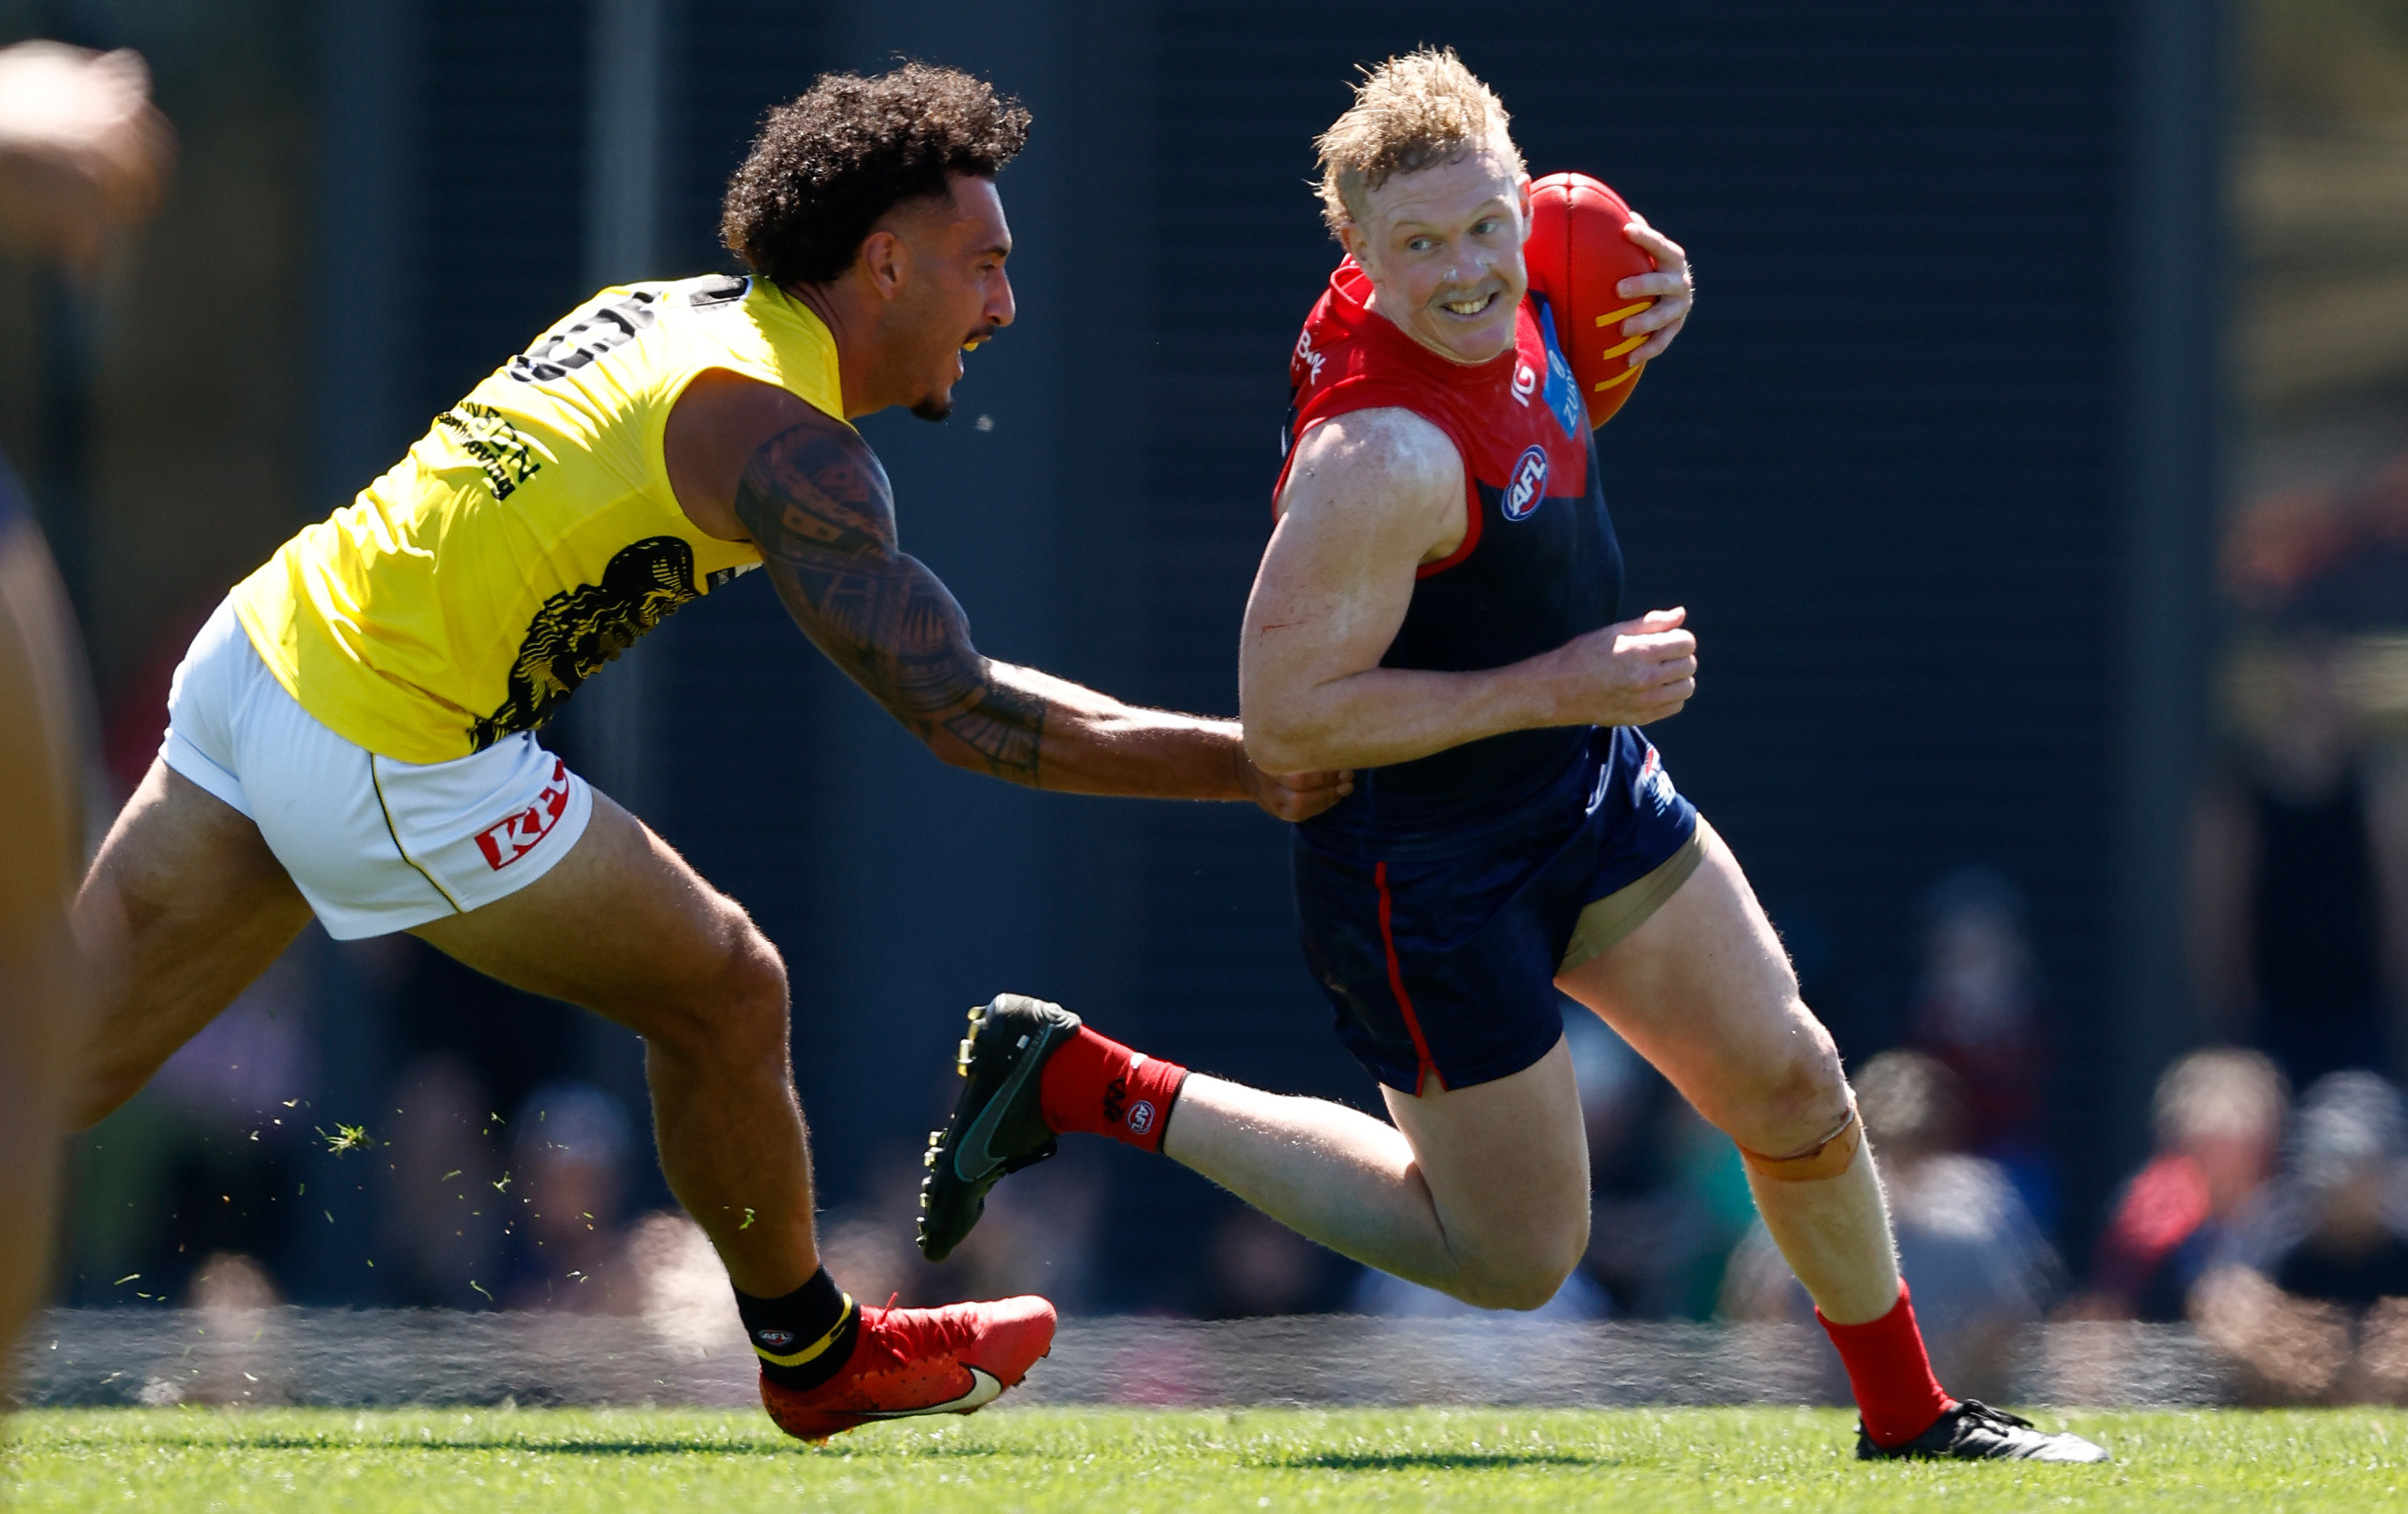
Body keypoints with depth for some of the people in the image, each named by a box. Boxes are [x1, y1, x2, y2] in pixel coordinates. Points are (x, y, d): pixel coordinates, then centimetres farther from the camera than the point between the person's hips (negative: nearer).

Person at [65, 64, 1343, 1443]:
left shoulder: (676, 316, 13)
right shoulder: (781, 438, -13)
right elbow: (961, 713, -16)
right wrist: (1244, 765, -12)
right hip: (386, 765, -8)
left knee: (65, 1065, 9)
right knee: (724, 994, 10)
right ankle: (814, 1353, 27)